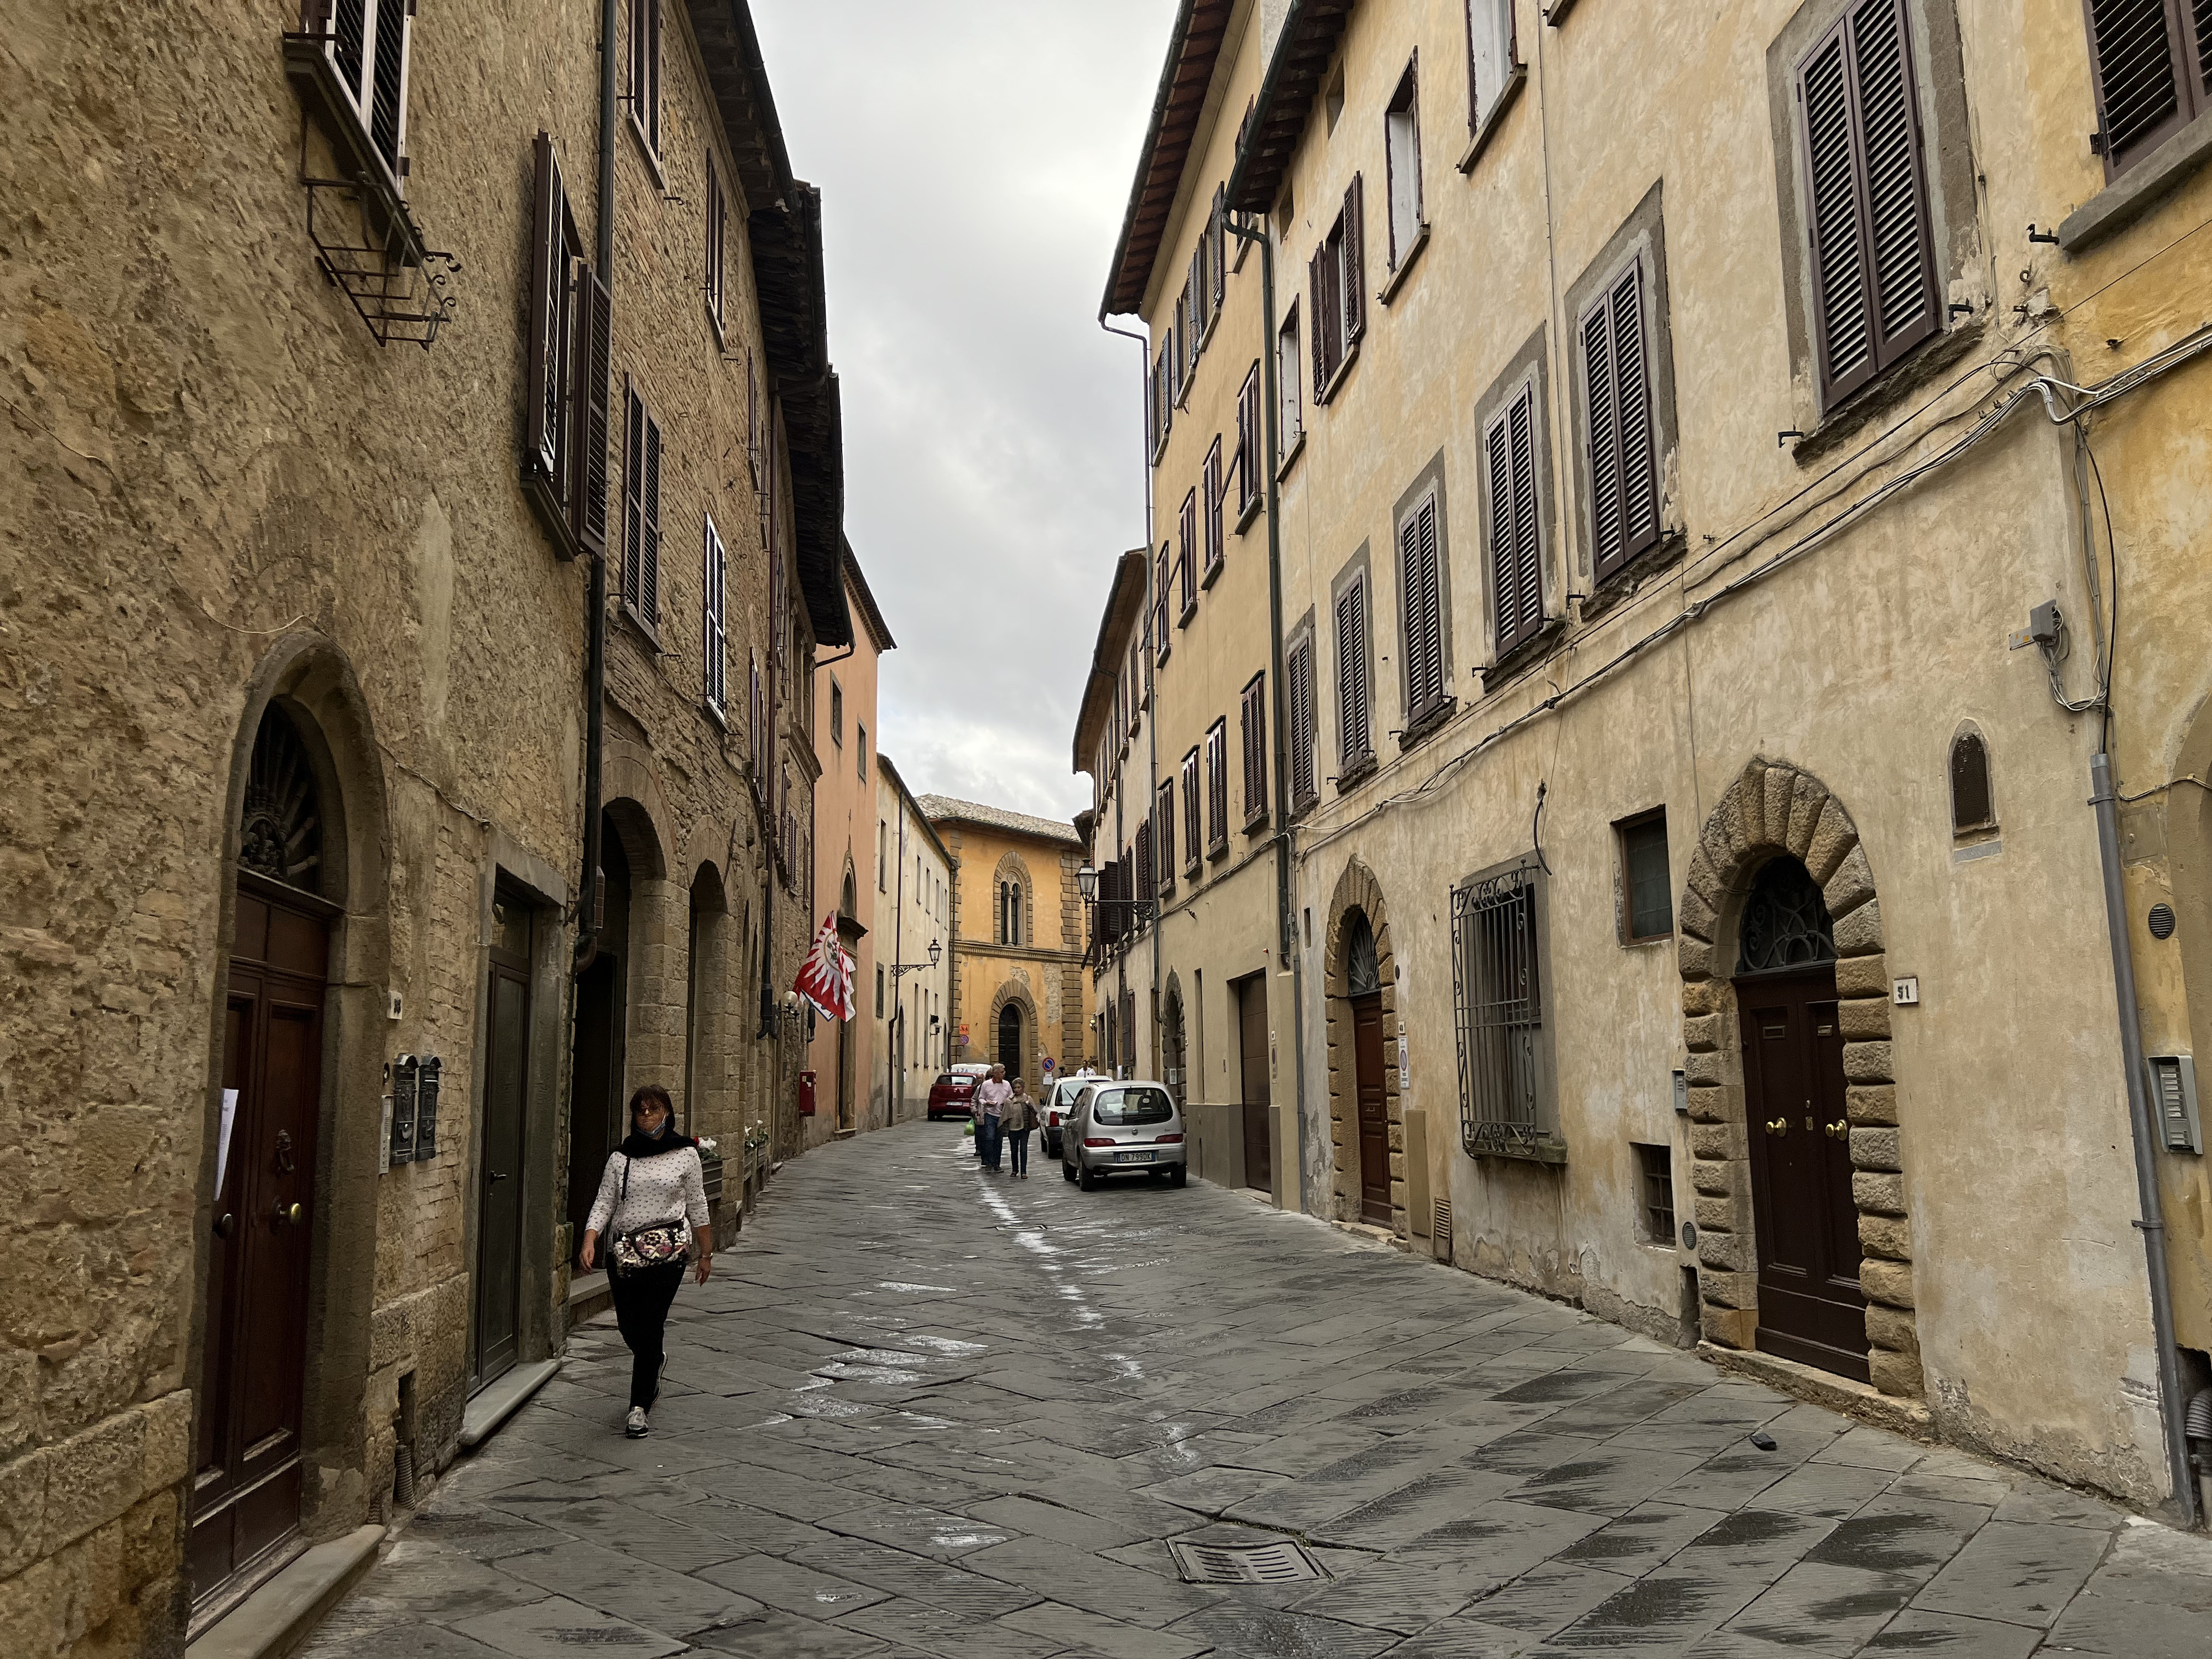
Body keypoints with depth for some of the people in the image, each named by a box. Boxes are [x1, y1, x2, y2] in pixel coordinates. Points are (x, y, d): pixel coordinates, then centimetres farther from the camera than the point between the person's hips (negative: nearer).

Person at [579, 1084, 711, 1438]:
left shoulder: (686, 1154, 4)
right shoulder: (620, 1157, 7)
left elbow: (697, 1206, 9)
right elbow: (604, 1203, 4)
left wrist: (705, 1252, 12)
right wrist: (589, 1241, -12)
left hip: (668, 1248, -3)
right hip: (623, 1249, 3)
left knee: (649, 1325, -8)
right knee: (629, 1324, 8)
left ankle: (639, 1408, 2)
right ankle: (656, 1360, 43)